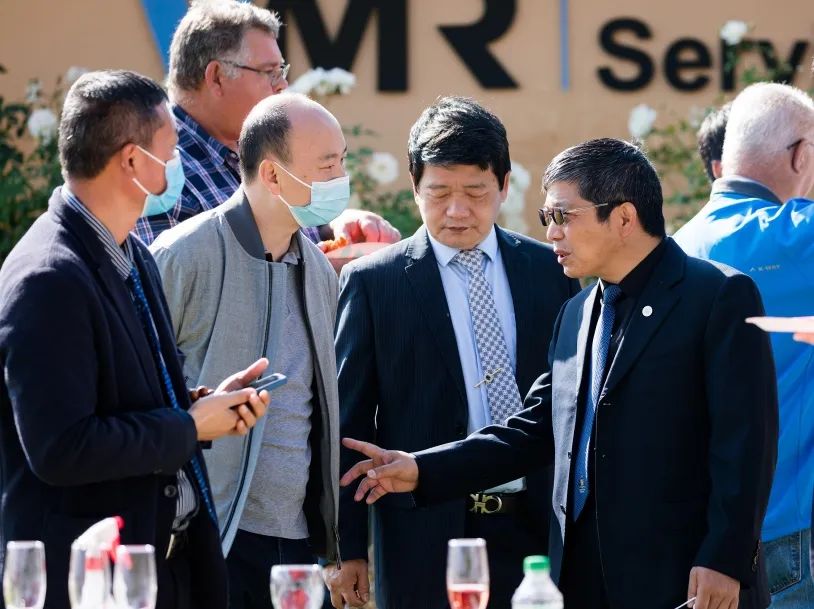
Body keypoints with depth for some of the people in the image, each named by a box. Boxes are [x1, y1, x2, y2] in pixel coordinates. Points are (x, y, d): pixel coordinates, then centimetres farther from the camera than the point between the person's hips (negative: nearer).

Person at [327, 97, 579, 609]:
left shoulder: (550, 270, 8)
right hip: (426, 542, -2)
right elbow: (350, 425, 1)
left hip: (538, 529, 2)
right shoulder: (372, 281, 1)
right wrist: (347, 548, -3)